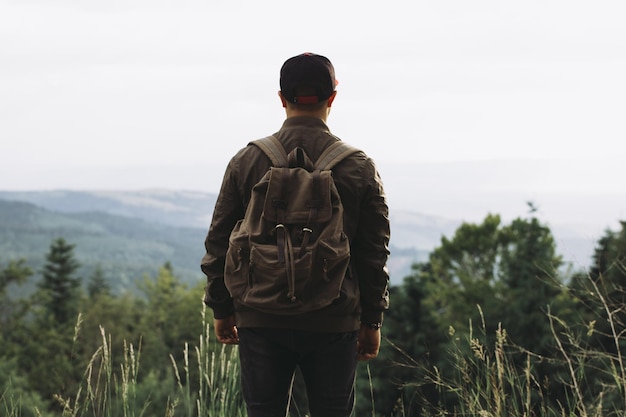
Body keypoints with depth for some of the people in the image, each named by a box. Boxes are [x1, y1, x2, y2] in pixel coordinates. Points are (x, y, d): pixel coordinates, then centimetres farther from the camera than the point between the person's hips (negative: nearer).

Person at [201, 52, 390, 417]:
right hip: (334, 322, -1)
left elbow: (219, 242, 4)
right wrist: (372, 320, 9)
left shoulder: (247, 162, 0)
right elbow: (374, 252, 1)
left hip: (261, 320, 1)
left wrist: (222, 309, 14)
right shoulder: (359, 166, -2)